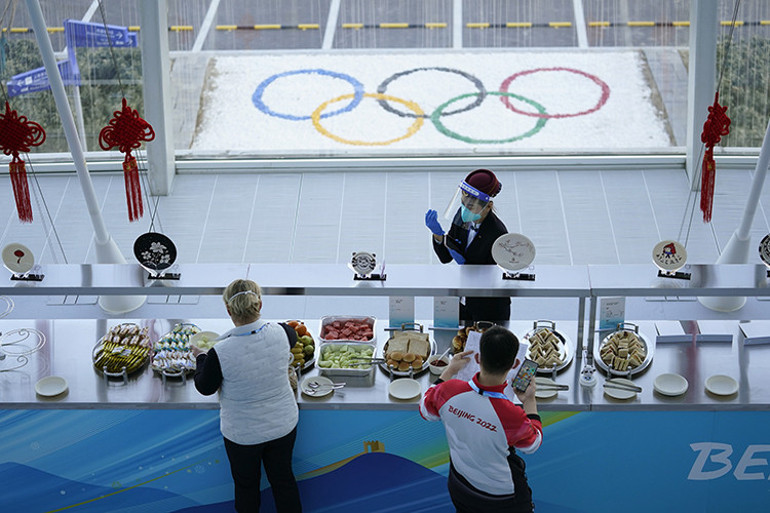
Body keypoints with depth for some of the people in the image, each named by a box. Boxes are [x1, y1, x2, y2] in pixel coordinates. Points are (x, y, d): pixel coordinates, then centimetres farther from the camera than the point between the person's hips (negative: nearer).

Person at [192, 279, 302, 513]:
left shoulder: (220, 353, -29)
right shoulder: (279, 333, -19)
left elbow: (205, 388, -9)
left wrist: (200, 358, 10)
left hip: (243, 433, -3)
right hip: (283, 424, 3)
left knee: (246, 485, 21)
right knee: (283, 477, 24)